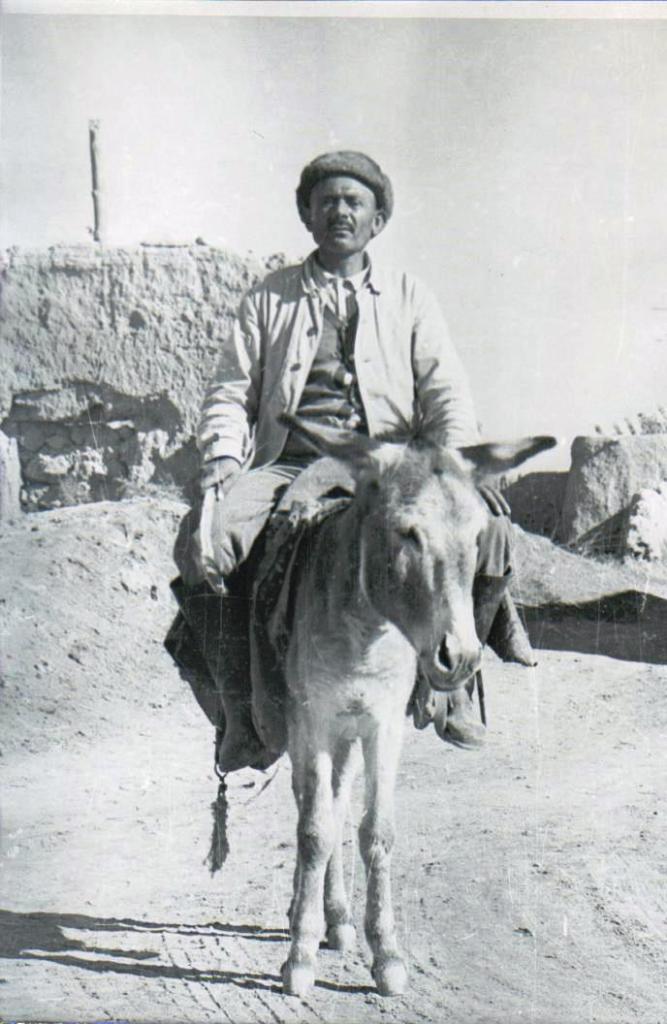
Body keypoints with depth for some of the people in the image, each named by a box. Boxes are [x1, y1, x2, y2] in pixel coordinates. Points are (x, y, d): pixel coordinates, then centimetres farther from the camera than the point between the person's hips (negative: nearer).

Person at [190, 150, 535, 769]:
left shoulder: (408, 296, 18)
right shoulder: (268, 299, 17)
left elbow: (446, 392, 8)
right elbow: (231, 392, 13)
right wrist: (223, 454, -9)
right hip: (290, 465, 0)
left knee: (487, 525, -27)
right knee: (206, 532, -30)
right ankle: (239, 701, -16)